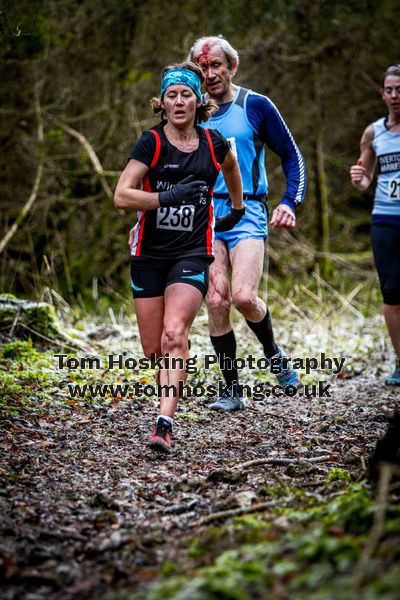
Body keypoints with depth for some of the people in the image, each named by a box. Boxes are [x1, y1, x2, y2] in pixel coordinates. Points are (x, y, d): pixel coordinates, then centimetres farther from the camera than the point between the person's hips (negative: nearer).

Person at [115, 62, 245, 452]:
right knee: (153, 349, 4)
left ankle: (164, 423, -26)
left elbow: (231, 167, 29)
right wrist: (168, 197, -24)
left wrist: (237, 208, 36)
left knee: (174, 334, -22)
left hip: (193, 254, 0)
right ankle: (169, 397, 35)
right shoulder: (152, 142, -5)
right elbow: (121, 196, -13)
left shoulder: (213, 143, 4)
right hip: (149, 254, 0)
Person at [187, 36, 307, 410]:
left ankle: (273, 354, 12)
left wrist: (290, 202, -8)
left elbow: (291, 155, 6)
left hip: (247, 212, -3)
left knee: (243, 296, -19)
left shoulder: (255, 106, 1)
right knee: (216, 302, -4)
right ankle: (232, 391, 6)